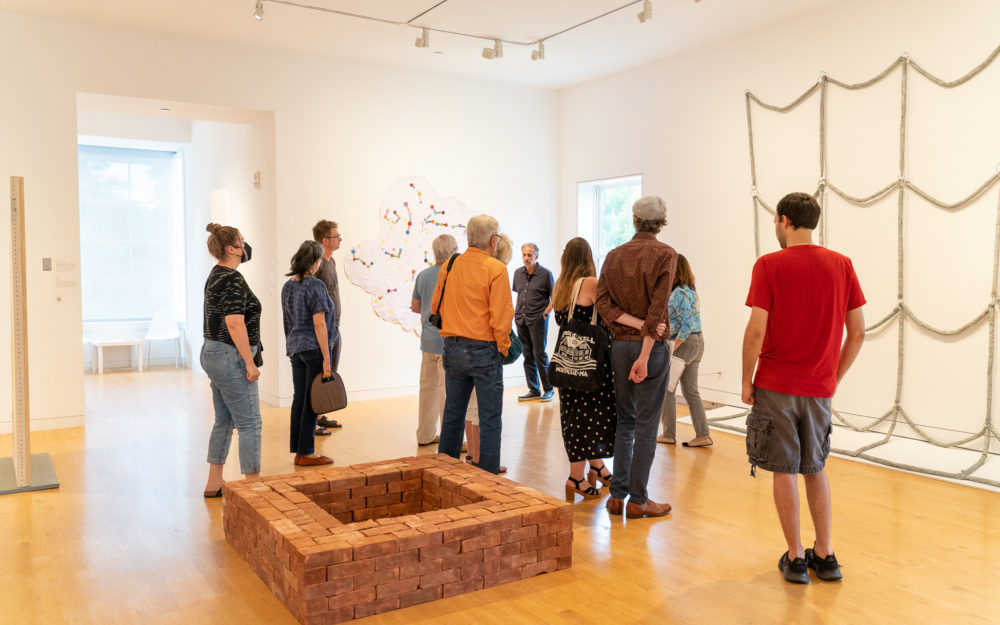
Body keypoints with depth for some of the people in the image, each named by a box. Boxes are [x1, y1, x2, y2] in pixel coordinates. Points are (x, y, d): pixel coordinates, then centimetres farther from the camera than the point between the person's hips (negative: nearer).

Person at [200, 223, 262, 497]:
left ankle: (214, 484, 24)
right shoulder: (233, 280, -19)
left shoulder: (215, 275, 11)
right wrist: (250, 363, -22)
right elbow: (235, 323, -25)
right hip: (230, 358, -10)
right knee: (250, 423, -4)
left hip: (212, 353, 10)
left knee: (224, 421, 17)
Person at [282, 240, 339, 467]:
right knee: (312, 401, -1)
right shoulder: (315, 285, -14)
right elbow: (319, 323, -18)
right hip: (314, 347, -8)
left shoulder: (287, 286, 11)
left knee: (299, 399, 11)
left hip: (295, 348, 8)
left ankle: (298, 452, 17)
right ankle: (307, 453, 6)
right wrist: (326, 358, -16)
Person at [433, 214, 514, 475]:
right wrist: (503, 347, -2)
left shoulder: (449, 266, 5)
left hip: (453, 348, 6)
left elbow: (436, 307, 12)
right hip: (484, 350, -6)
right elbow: (501, 315, -15)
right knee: (489, 419, 3)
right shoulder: (495, 268, -12)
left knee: (453, 413, 17)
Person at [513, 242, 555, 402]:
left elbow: (554, 298, -1)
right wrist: (516, 312, 11)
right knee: (527, 356, 8)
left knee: (539, 354, -6)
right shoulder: (518, 273, 11)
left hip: (538, 320, -5)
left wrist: (545, 313, -9)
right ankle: (533, 390, 15)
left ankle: (548, 389, 7)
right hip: (521, 320, 5)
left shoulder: (545, 274, -5)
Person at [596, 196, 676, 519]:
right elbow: (658, 307, -14)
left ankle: (617, 495, 17)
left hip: (620, 344, 5)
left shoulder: (614, 255, 8)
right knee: (646, 425, 2)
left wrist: (629, 325, -7)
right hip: (650, 345, -5)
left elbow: (602, 301, -2)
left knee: (624, 421, 15)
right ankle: (638, 500, 7)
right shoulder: (665, 254, -6)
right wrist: (645, 354, -17)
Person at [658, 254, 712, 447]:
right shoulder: (691, 290, 12)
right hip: (698, 342, 9)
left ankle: (669, 434, 12)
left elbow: (687, 325, -23)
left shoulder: (680, 293, -18)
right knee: (691, 391, 12)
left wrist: (672, 349, -22)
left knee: (666, 389, 4)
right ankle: (703, 435, 12)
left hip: (683, 343, -9)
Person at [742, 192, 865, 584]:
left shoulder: (769, 265, -10)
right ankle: (825, 556, 23)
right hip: (820, 389, 4)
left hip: (776, 386, -4)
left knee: (784, 471, 6)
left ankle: (795, 558, 15)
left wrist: (746, 381, -4)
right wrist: (834, 377, 14)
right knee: (815, 469, 18)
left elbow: (756, 331, -15)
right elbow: (857, 333, 3)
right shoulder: (841, 265, 2)